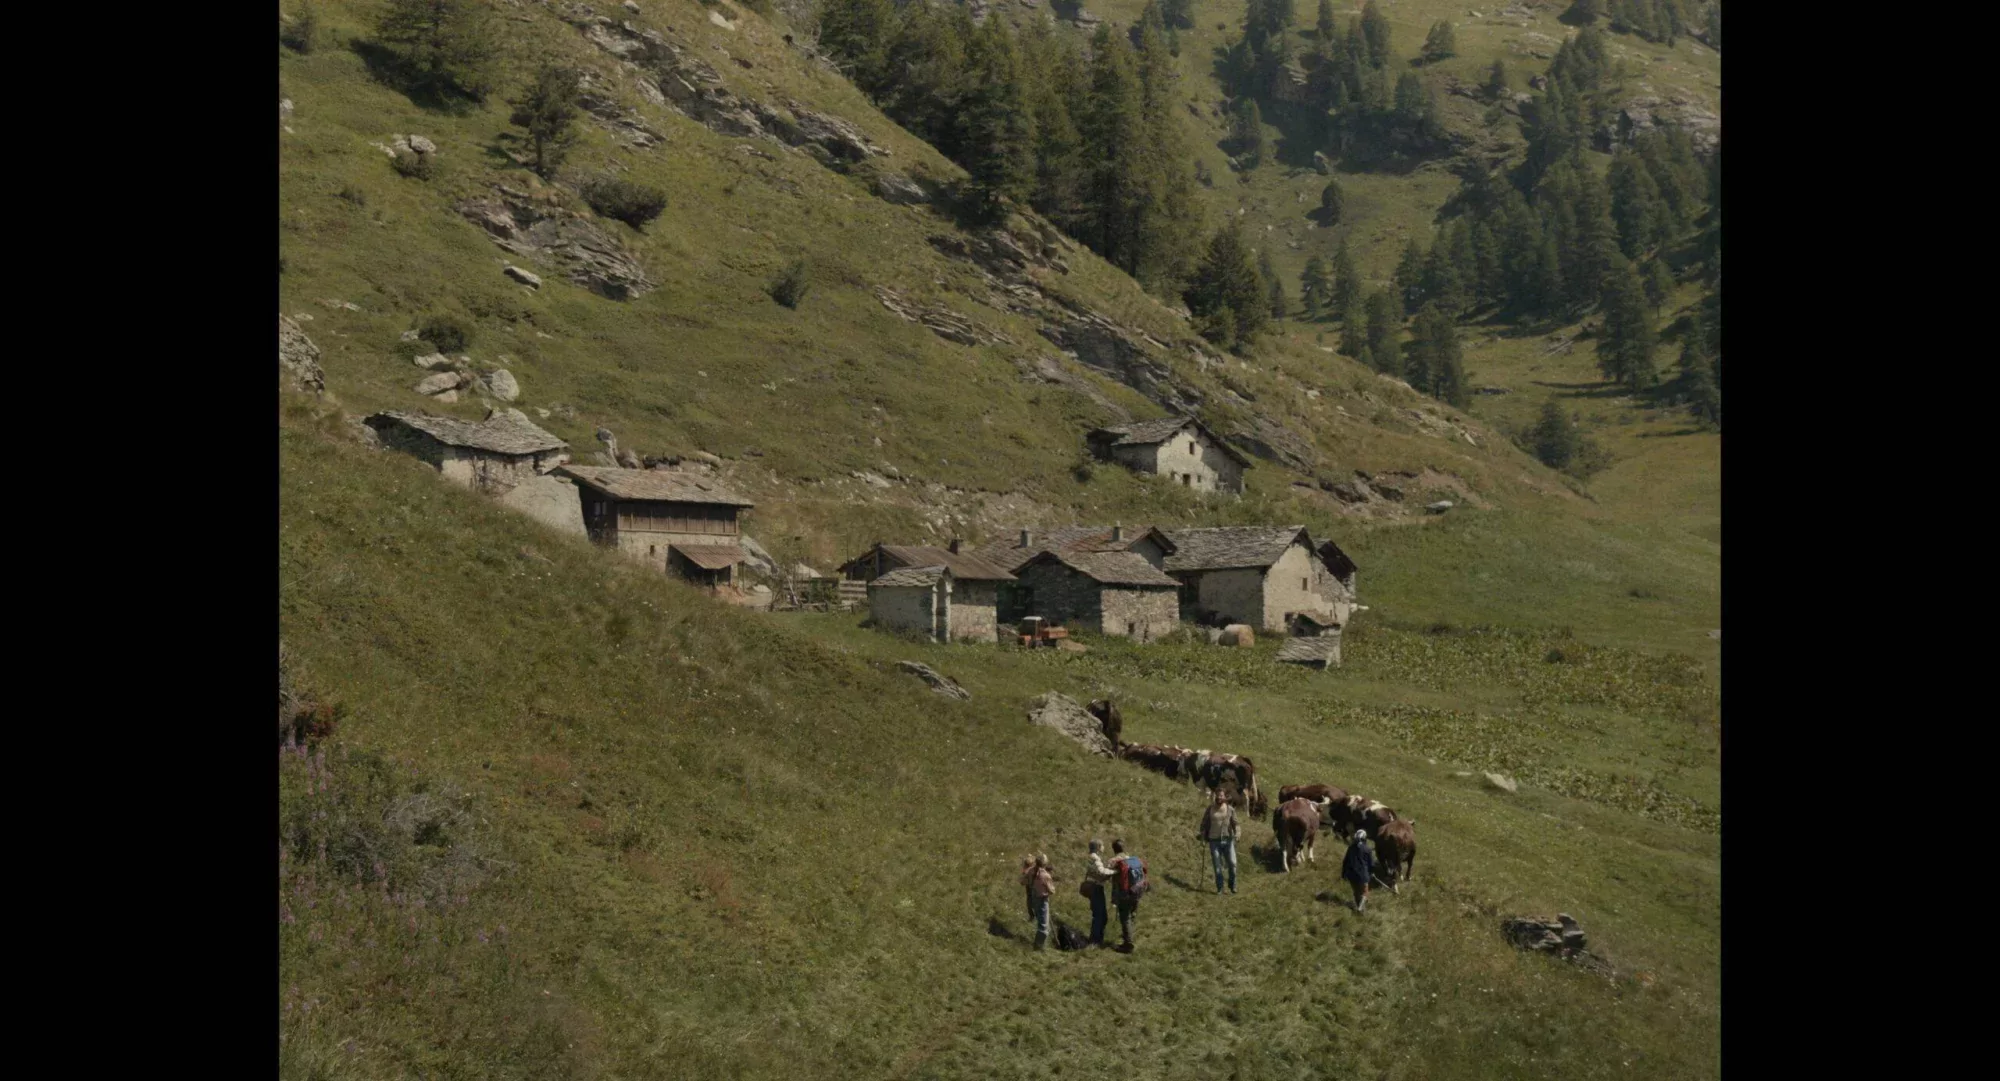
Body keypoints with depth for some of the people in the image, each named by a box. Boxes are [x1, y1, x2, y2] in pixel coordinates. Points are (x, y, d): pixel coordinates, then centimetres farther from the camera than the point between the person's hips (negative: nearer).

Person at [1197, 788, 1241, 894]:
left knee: (1232, 863, -7)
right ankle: (1219, 888, 11)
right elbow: (1204, 823, 12)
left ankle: (1232, 885, 12)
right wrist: (1203, 836, 4)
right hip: (1214, 841, 0)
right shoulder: (1210, 809, 5)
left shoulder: (1230, 809, 4)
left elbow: (1235, 822, 1)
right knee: (1217, 866, 1)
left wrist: (1237, 832, -17)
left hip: (1228, 840, 0)